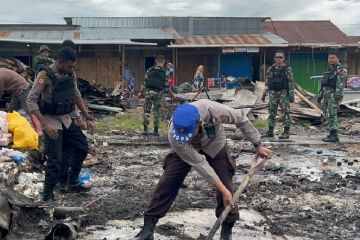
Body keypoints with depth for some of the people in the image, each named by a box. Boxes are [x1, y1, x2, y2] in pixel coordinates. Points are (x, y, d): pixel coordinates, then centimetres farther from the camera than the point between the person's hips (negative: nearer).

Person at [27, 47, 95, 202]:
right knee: (55, 159, -7)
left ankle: (72, 183, 28)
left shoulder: (70, 75, 1)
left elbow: (77, 96, 14)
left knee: (82, 147, 12)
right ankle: (48, 193, 10)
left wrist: (87, 118, 10)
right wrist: (45, 124, -23)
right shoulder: (45, 75, -18)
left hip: (66, 120, 7)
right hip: (51, 122, -7)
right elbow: (31, 100, -17)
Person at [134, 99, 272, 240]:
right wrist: (223, 190, -31)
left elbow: (241, 118, -22)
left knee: (226, 184, -8)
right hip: (186, 149, -1)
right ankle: (149, 226, 1)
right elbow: (199, 164, -33)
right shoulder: (174, 137, -39)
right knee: (167, 182, -10)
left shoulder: (212, 109, -42)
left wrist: (258, 145, -16)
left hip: (214, 145, 1)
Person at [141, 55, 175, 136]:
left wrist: (141, 92, 12)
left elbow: (145, 82, 3)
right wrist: (172, 94, 10)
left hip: (149, 92, 1)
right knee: (157, 111, 6)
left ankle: (145, 129, 1)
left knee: (146, 110, 7)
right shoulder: (164, 72, -2)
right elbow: (166, 86, -3)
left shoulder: (149, 70, 4)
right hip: (158, 93, -1)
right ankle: (156, 130, 7)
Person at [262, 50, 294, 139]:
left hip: (284, 93, -4)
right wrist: (264, 94, 9)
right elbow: (267, 82, 14)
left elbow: (291, 82, -4)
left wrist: (291, 95, -10)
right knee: (272, 113, 6)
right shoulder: (271, 69, 10)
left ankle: (286, 132, -1)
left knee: (286, 113, -4)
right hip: (273, 93, 4)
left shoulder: (288, 69, -1)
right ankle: (270, 131, 13)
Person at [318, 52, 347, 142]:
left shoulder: (341, 69, -6)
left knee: (331, 115, -15)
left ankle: (334, 135, -16)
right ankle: (332, 134, 16)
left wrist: (338, 94, -26)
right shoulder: (329, 69, 22)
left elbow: (341, 83, -17)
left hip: (334, 95, -9)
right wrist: (320, 94, 24)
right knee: (327, 115, 10)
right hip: (326, 95, 9)